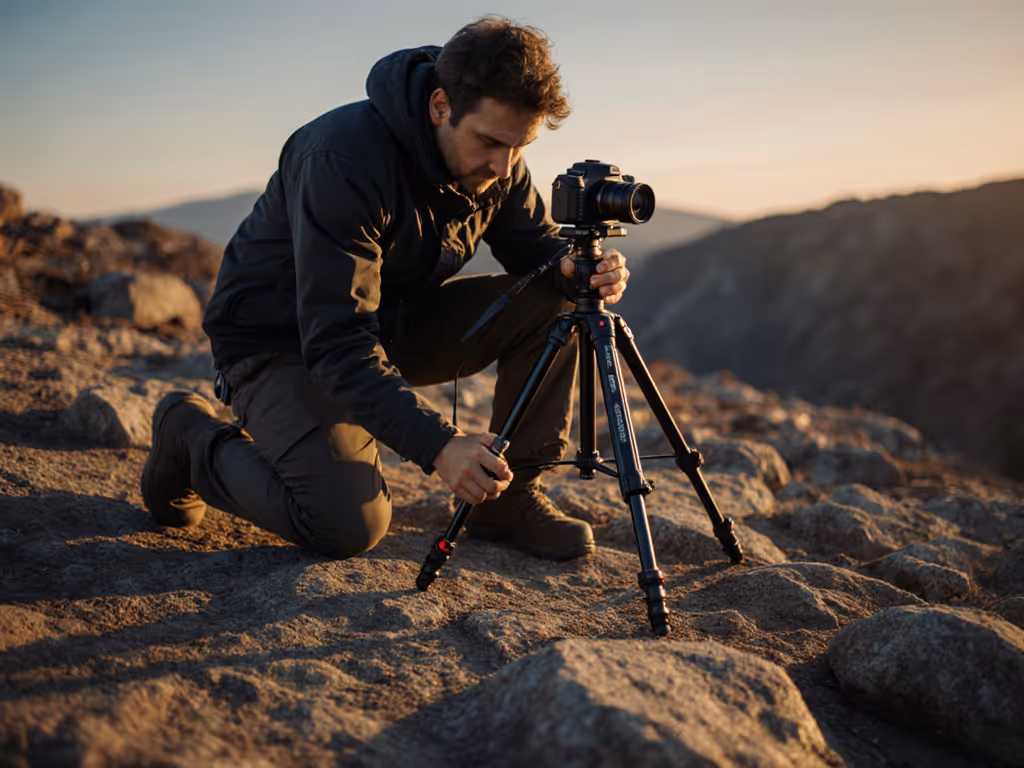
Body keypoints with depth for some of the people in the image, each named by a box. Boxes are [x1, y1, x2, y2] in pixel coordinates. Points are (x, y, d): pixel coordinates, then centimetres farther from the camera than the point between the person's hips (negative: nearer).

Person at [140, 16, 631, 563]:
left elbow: (538, 249, 4)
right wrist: (438, 445, -46)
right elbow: (336, 343, -36)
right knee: (348, 524, -26)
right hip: (282, 339, -6)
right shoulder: (343, 156, -32)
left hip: (399, 320, 7)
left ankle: (509, 498, -1)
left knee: (554, 301, -12)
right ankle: (192, 434, 1)